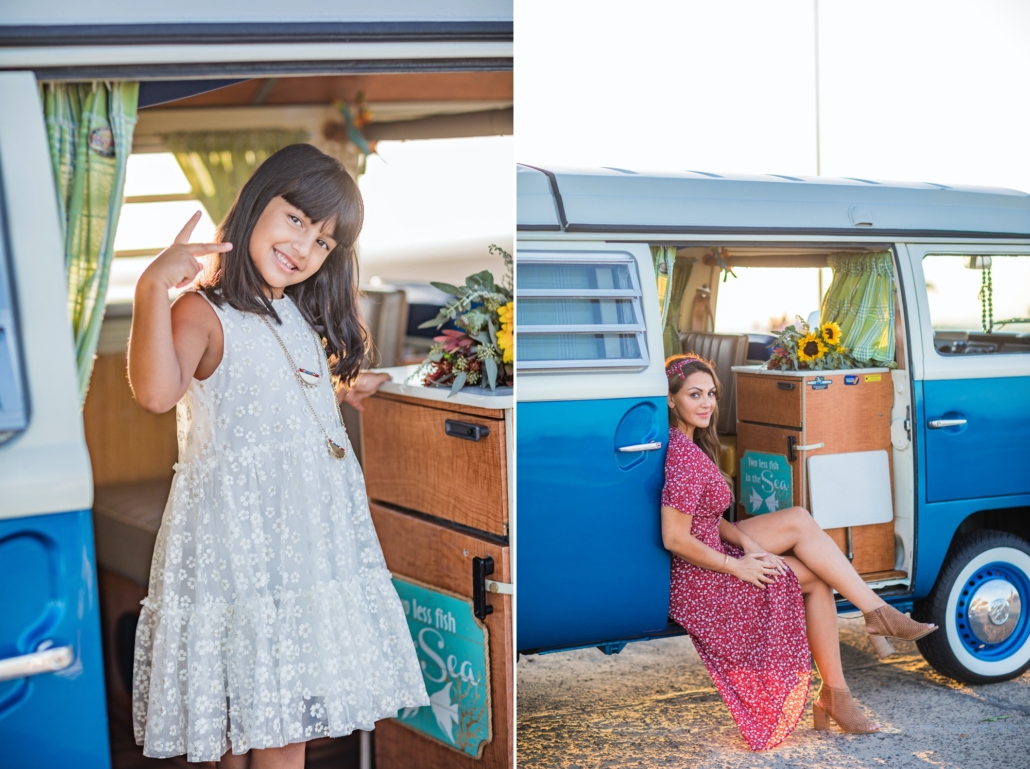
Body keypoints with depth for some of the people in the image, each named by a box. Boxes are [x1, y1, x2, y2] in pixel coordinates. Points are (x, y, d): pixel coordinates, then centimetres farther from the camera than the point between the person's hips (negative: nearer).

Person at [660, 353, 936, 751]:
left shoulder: (689, 443, 9)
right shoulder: (684, 455, -22)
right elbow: (675, 539, -26)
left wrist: (745, 542, -3)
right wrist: (737, 566, -16)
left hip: (709, 554, 9)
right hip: (699, 586, -9)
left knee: (799, 520, 1)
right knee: (816, 579, -3)